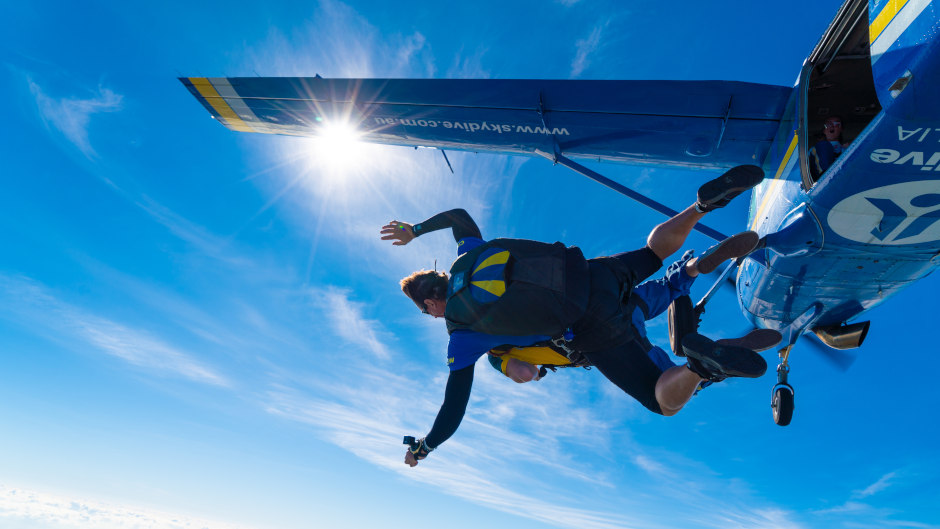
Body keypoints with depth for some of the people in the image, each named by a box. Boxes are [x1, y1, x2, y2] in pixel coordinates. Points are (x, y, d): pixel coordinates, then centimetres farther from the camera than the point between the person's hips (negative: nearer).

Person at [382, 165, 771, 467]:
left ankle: (701, 363, -29)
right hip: (596, 273, 6)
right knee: (658, 247, 33)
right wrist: (414, 230, 47)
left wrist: (421, 450, 26)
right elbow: (458, 214, 36)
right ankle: (708, 201, 5)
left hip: (593, 330, -6)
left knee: (667, 403, 6)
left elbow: (453, 412, 7)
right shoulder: (469, 257, 14)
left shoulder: (462, 339, 1)